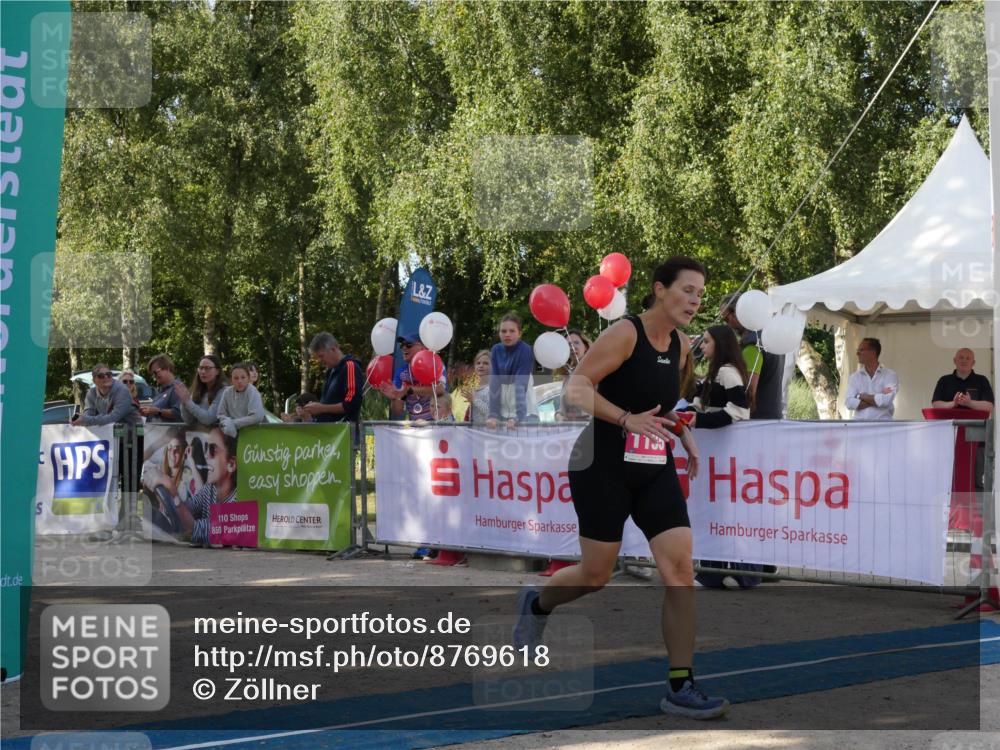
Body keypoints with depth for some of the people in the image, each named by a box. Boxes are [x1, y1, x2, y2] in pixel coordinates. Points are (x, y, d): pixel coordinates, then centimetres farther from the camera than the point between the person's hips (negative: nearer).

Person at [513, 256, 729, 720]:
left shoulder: (681, 346, 9)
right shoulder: (625, 333, -13)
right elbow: (577, 389, -17)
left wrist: (685, 436, 11)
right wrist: (628, 420, -27)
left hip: (656, 471, 6)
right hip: (603, 467, -6)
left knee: (681, 569, -8)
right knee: (596, 575, 5)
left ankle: (680, 687, -5)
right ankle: (536, 604, 39)